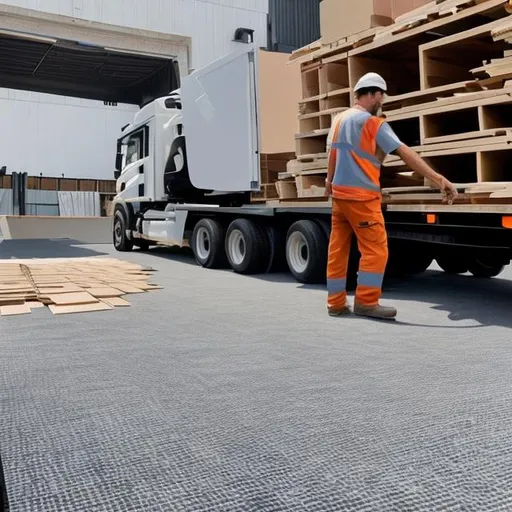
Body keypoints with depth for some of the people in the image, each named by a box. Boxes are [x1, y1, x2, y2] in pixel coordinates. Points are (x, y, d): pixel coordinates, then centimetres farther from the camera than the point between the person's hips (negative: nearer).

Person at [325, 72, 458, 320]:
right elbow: (406, 153, -16)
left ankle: (336, 302, 15)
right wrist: (438, 178, -18)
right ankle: (366, 302, -2)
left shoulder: (339, 119, 10)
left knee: (338, 248, 9)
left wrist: (329, 181, 36)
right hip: (361, 196, -8)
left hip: (339, 193, 8)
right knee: (375, 249, -3)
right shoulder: (372, 122, -10)